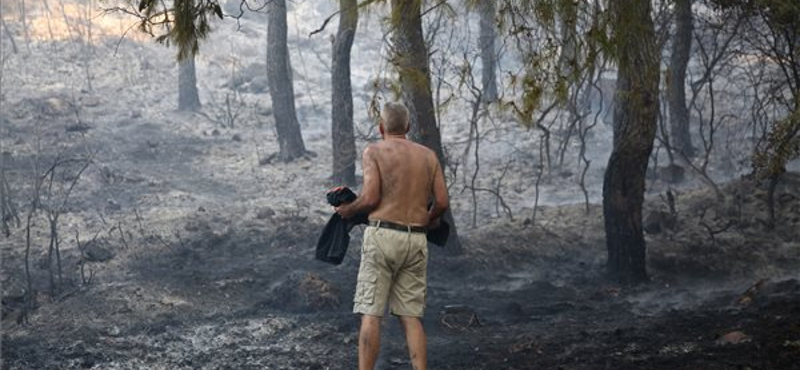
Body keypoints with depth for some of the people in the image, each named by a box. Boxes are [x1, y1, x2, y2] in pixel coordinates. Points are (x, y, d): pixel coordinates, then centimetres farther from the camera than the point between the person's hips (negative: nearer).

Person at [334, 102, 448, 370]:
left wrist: (347, 210, 8)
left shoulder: (374, 151, -1)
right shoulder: (429, 156, 12)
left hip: (383, 235, -4)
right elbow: (442, 202, 7)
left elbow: (370, 198, -11)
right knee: (411, 316, 9)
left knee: (371, 314, -2)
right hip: (416, 240, 4)